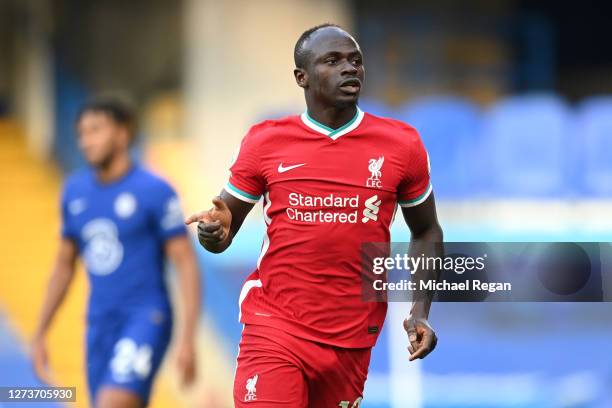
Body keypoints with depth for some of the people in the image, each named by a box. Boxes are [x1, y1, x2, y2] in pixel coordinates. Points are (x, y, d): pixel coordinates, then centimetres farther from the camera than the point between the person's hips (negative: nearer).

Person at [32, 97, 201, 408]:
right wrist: (39, 334, 17)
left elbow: (186, 264, -10)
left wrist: (187, 338, -17)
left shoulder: (154, 192, -9)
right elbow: (64, 264, 19)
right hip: (100, 324, 6)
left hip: (146, 320, -6)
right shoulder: (75, 191, 9)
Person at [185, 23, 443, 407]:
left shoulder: (401, 145, 2)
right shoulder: (266, 142, 0)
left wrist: (420, 312, 1)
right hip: (275, 329, -2)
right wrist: (214, 233, -16)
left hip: (352, 342, 2)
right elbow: (224, 228, 8)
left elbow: (427, 233, 14)